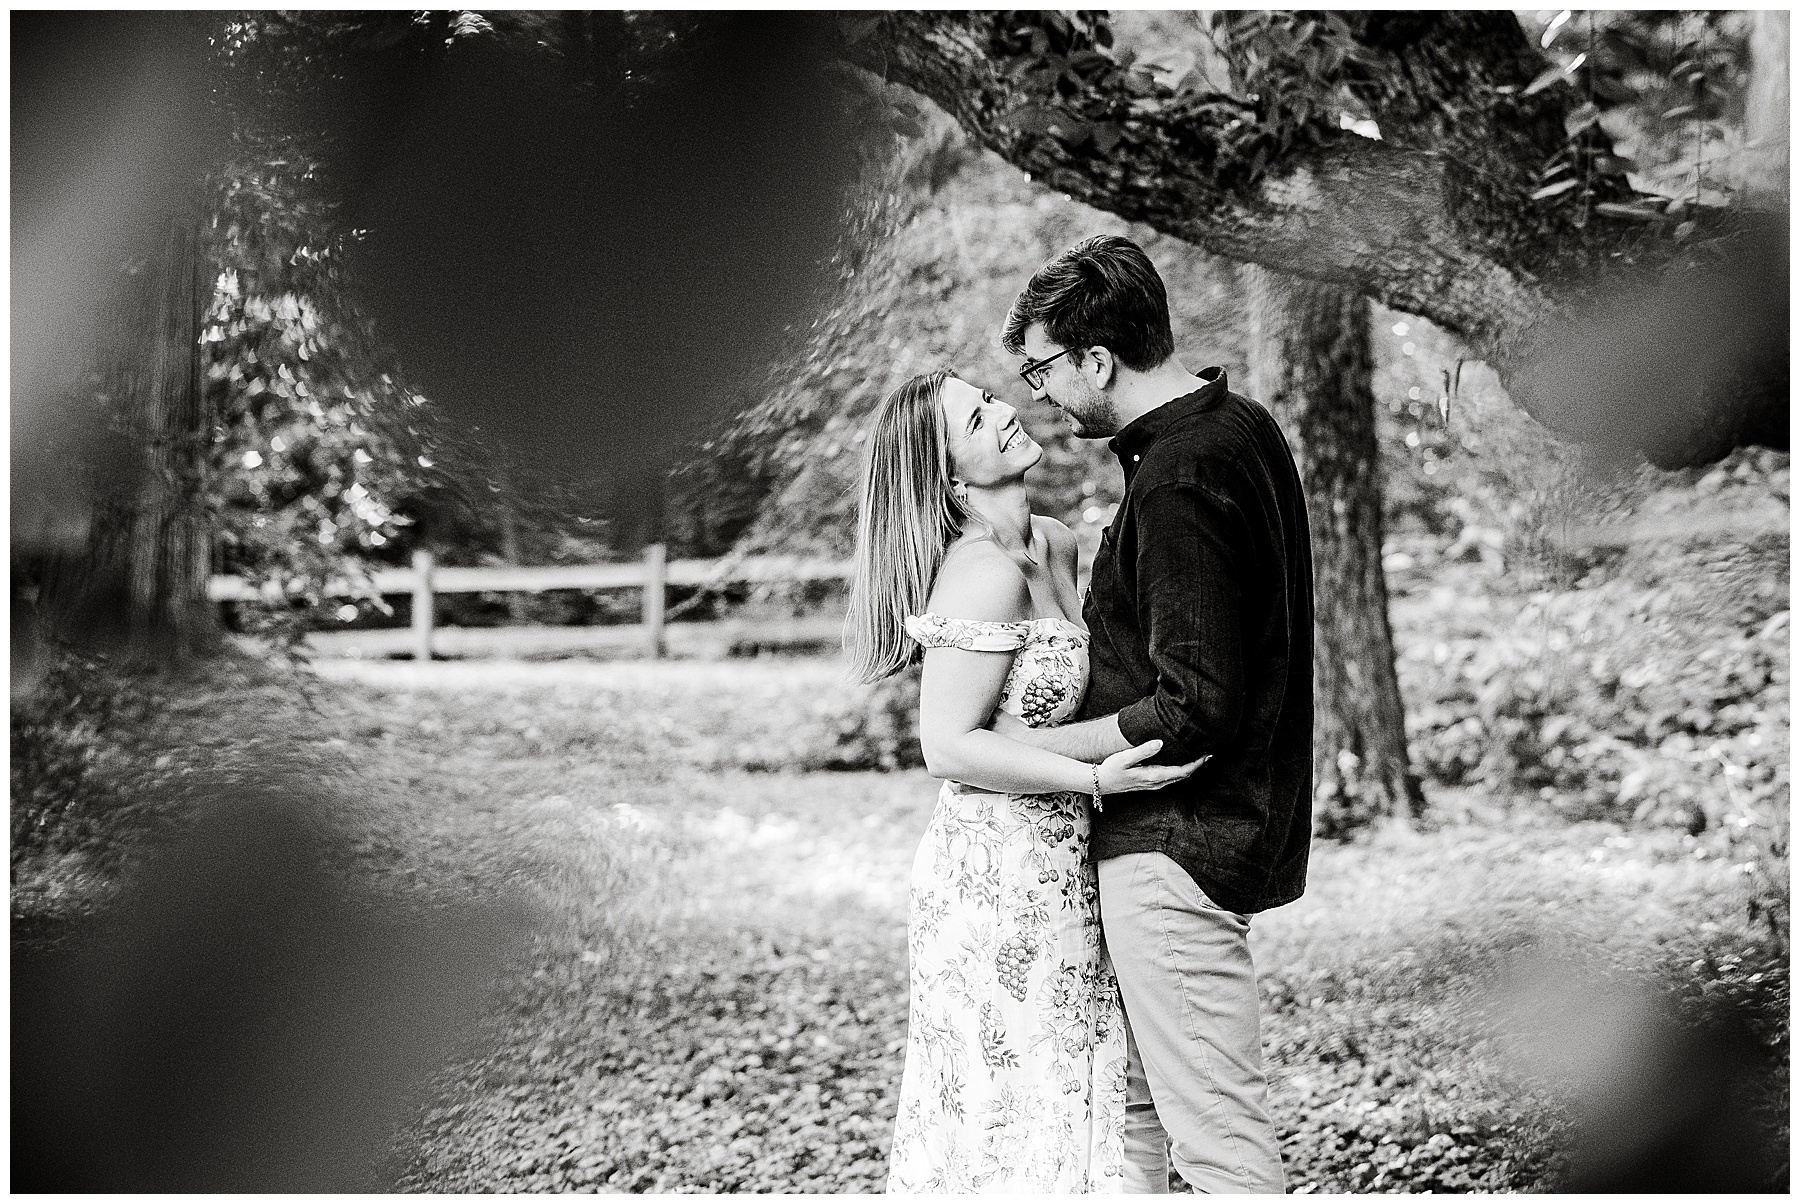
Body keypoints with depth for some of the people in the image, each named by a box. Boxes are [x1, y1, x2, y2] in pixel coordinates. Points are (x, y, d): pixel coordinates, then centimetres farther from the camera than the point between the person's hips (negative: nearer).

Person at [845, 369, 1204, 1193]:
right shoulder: (982, 573, -20)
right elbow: (949, 746, -21)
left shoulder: (1056, 545, 7)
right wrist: (1096, 778, -24)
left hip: (1055, 868, 9)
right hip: (999, 871, -9)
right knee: (1014, 1115, 1)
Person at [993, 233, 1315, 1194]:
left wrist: (1036, 746, -13)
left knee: (1216, 1133, -4)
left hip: (1174, 846, -10)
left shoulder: (1178, 481, -21)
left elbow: (1195, 711, -23)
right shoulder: (1240, 425, 10)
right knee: (1126, 1105, 16)